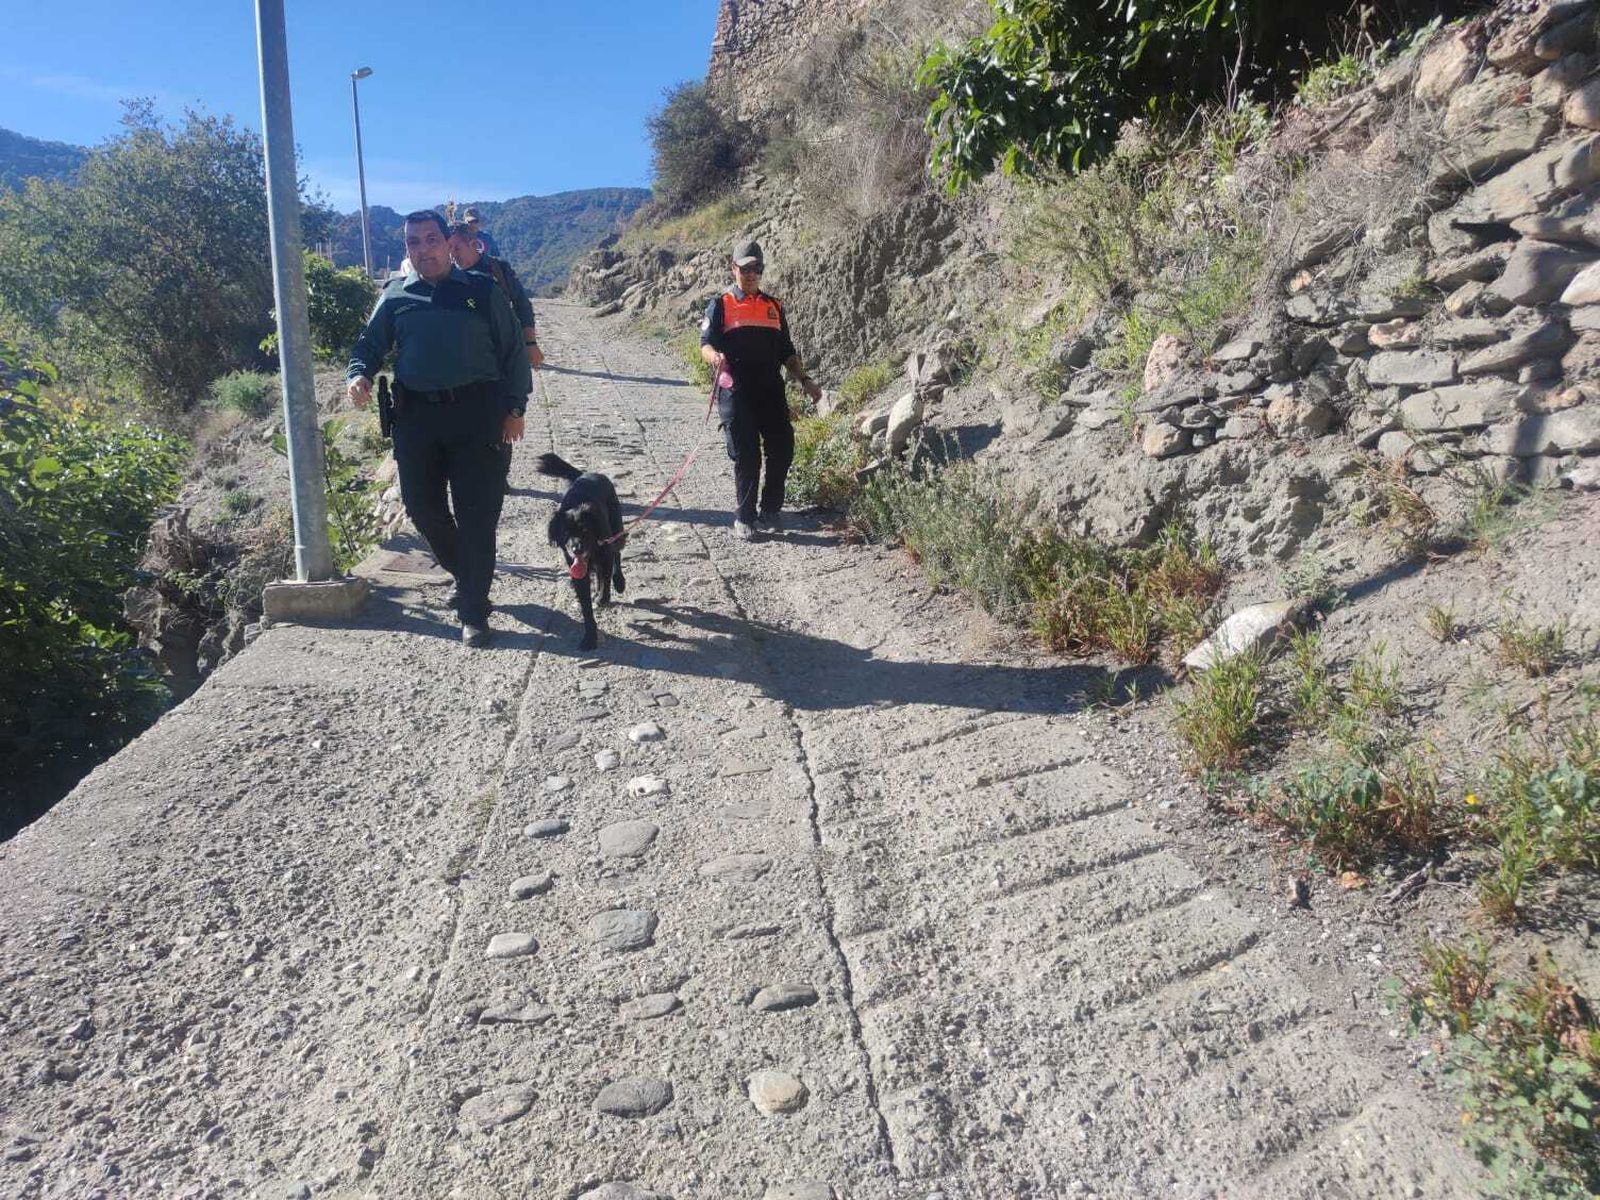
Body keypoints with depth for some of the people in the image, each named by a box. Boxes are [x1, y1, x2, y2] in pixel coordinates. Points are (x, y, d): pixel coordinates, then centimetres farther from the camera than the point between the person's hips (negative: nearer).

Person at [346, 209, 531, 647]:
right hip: (416, 414, 3)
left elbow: (511, 352, 7)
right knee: (421, 505, 7)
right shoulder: (395, 295, 10)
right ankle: (465, 574, 34)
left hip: (475, 413, -3)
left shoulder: (482, 291, 4)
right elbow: (369, 345, 16)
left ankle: (474, 611, 4)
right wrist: (358, 375, -5)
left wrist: (515, 408, 2)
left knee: (476, 512, -5)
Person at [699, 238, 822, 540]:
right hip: (735, 393, -4)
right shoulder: (720, 306, 7)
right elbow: (706, 344, -4)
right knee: (746, 456, -6)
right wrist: (714, 356, -27)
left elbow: (787, 352, 22)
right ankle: (744, 518, 6)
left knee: (782, 449, -2)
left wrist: (804, 380, 11)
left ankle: (770, 510, 16)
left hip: (771, 390, 4)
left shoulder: (774, 307, 19)